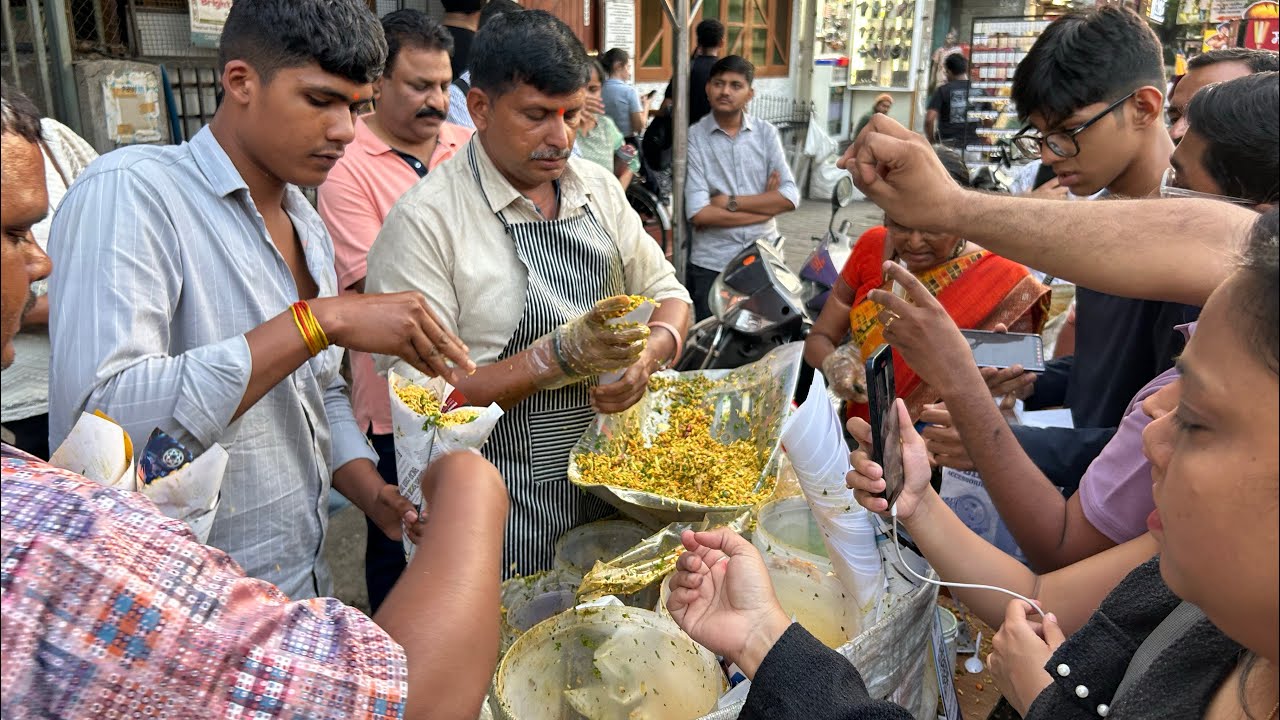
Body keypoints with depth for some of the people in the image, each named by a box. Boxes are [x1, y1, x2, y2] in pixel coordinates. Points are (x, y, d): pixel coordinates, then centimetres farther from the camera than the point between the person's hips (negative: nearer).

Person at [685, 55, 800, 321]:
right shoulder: (693, 138, -6)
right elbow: (698, 213, -15)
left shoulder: (766, 133, 3)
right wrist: (765, 204, -8)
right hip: (711, 265, -2)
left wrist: (730, 202, -12)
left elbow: (790, 197, -5)